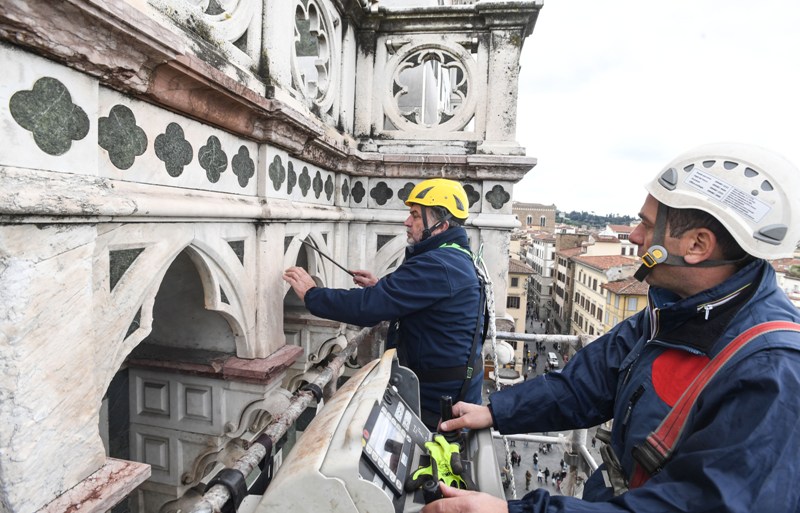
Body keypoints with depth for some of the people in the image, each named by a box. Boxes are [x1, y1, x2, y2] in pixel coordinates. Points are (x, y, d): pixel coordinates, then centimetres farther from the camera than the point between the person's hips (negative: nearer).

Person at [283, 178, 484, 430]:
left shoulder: (436, 266, -26)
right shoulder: (458, 258, 8)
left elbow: (368, 306, -29)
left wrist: (311, 294, -15)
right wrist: (380, 287, 7)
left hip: (438, 399, -10)